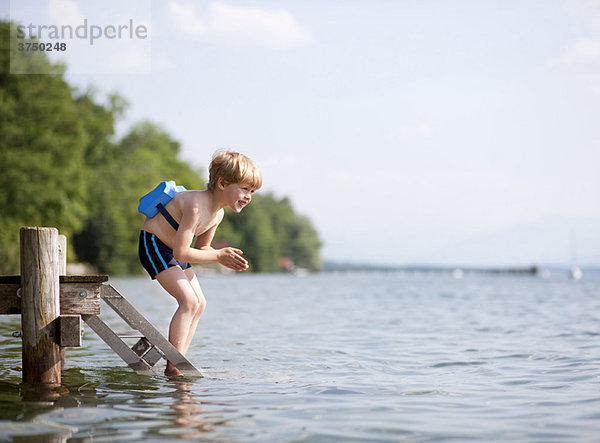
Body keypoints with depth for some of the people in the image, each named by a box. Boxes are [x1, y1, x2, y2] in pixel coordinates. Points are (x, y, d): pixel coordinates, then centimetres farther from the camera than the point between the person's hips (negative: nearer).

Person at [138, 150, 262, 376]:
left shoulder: (217, 214, -2)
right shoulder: (196, 205, -31)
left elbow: (201, 247, 10)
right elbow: (181, 252, -31)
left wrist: (225, 257, -10)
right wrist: (218, 256, -25)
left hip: (173, 250, 10)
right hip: (154, 245, -10)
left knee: (199, 304, 6)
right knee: (189, 301, -19)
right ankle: (172, 367, -17)